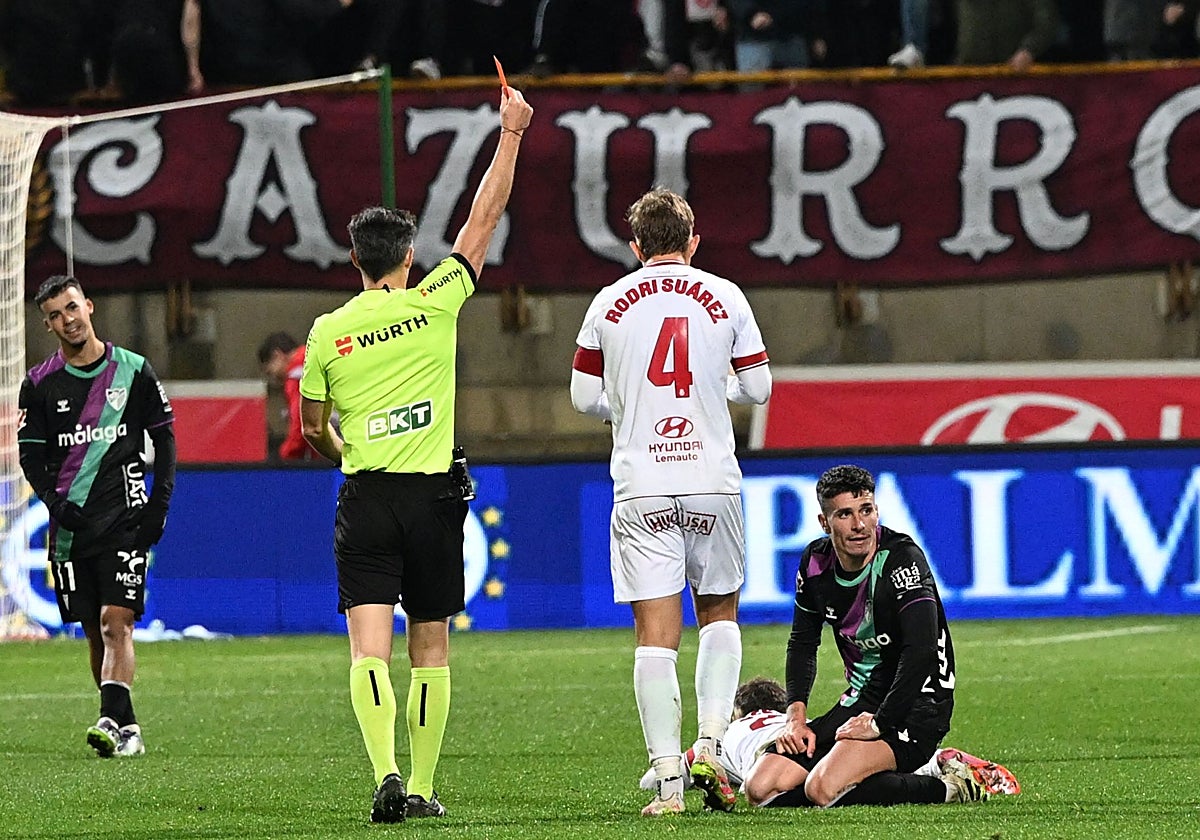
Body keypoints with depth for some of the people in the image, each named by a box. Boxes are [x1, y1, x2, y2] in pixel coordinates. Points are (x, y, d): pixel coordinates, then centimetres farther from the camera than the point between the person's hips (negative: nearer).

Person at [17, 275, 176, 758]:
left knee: (115, 622, -16)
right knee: (94, 632, 6)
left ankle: (112, 722, -26)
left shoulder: (133, 371, 3)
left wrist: (159, 503, 0)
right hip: (70, 524, 3)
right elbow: (31, 456, 8)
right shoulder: (40, 384, 6)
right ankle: (127, 727, 15)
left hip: (125, 519, -3)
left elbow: (164, 438, 9)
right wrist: (55, 502, -9)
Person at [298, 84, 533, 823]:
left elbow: (313, 428, 10)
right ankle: (422, 788, 12)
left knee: (370, 648, -7)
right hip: (433, 493, 0)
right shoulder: (433, 305, -3)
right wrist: (511, 132, 14)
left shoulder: (328, 332, 0)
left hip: (364, 498, 0)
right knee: (431, 651, 10)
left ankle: (387, 772, -26)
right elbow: (485, 219, 5)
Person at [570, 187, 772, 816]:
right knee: (719, 614, 19)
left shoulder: (609, 304, 3)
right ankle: (710, 745, 2)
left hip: (641, 489, 0)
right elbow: (758, 388, 6)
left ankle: (668, 781, -8)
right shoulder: (724, 298, 2)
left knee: (656, 635, -1)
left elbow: (585, 398, 8)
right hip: (712, 481, 0)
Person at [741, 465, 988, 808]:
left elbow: (922, 652, -28)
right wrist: (796, 714, 6)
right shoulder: (816, 562, 2)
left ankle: (950, 786, -9)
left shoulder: (902, 558, -19)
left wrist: (878, 724, -24)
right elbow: (802, 642, 19)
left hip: (915, 706, -8)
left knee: (823, 789, -30)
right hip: (861, 700, 8)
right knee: (761, 789, -2)